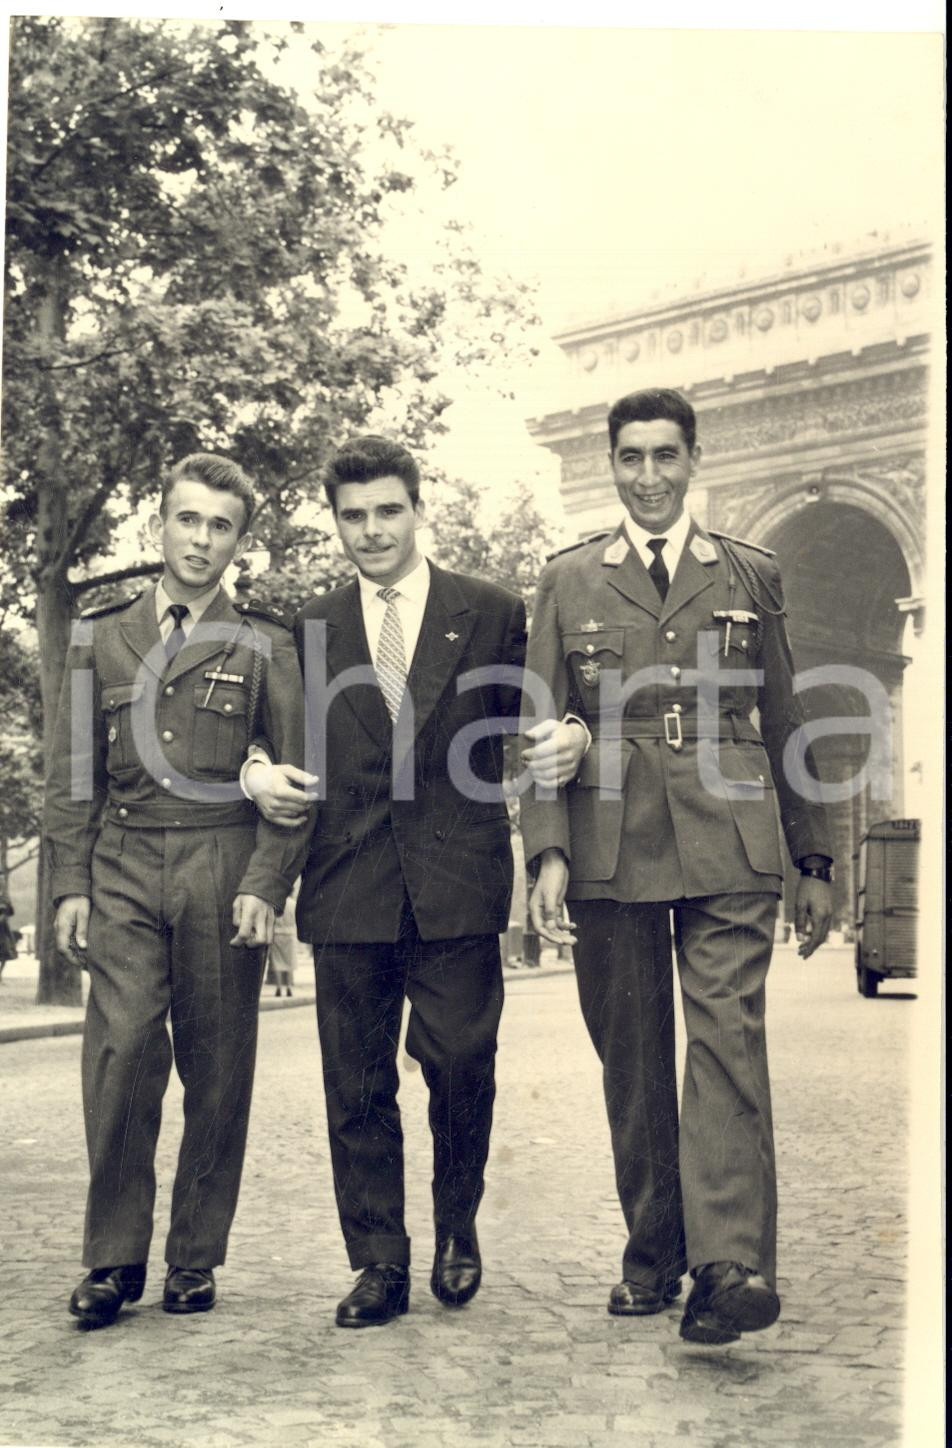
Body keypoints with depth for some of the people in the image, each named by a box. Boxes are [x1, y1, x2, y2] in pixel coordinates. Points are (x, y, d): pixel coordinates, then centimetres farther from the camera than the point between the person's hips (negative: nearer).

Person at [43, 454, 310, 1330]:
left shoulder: (265, 645, 7)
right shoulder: (101, 638, 14)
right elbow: (73, 775, 13)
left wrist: (265, 886, -7)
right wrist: (71, 884, 3)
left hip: (223, 872, -1)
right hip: (123, 871, 1)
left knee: (217, 1068, 2)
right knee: (121, 1054, -10)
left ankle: (196, 1258, 13)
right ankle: (114, 1258, 1)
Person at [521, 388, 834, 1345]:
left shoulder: (752, 576, 13)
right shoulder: (567, 581, 11)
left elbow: (784, 725, 15)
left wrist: (815, 861, 11)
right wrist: (546, 853, -6)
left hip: (727, 848, -1)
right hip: (609, 853, 1)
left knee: (728, 1041, -12)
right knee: (630, 1060, 6)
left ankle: (732, 1266, -15)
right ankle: (652, 1257, 17)